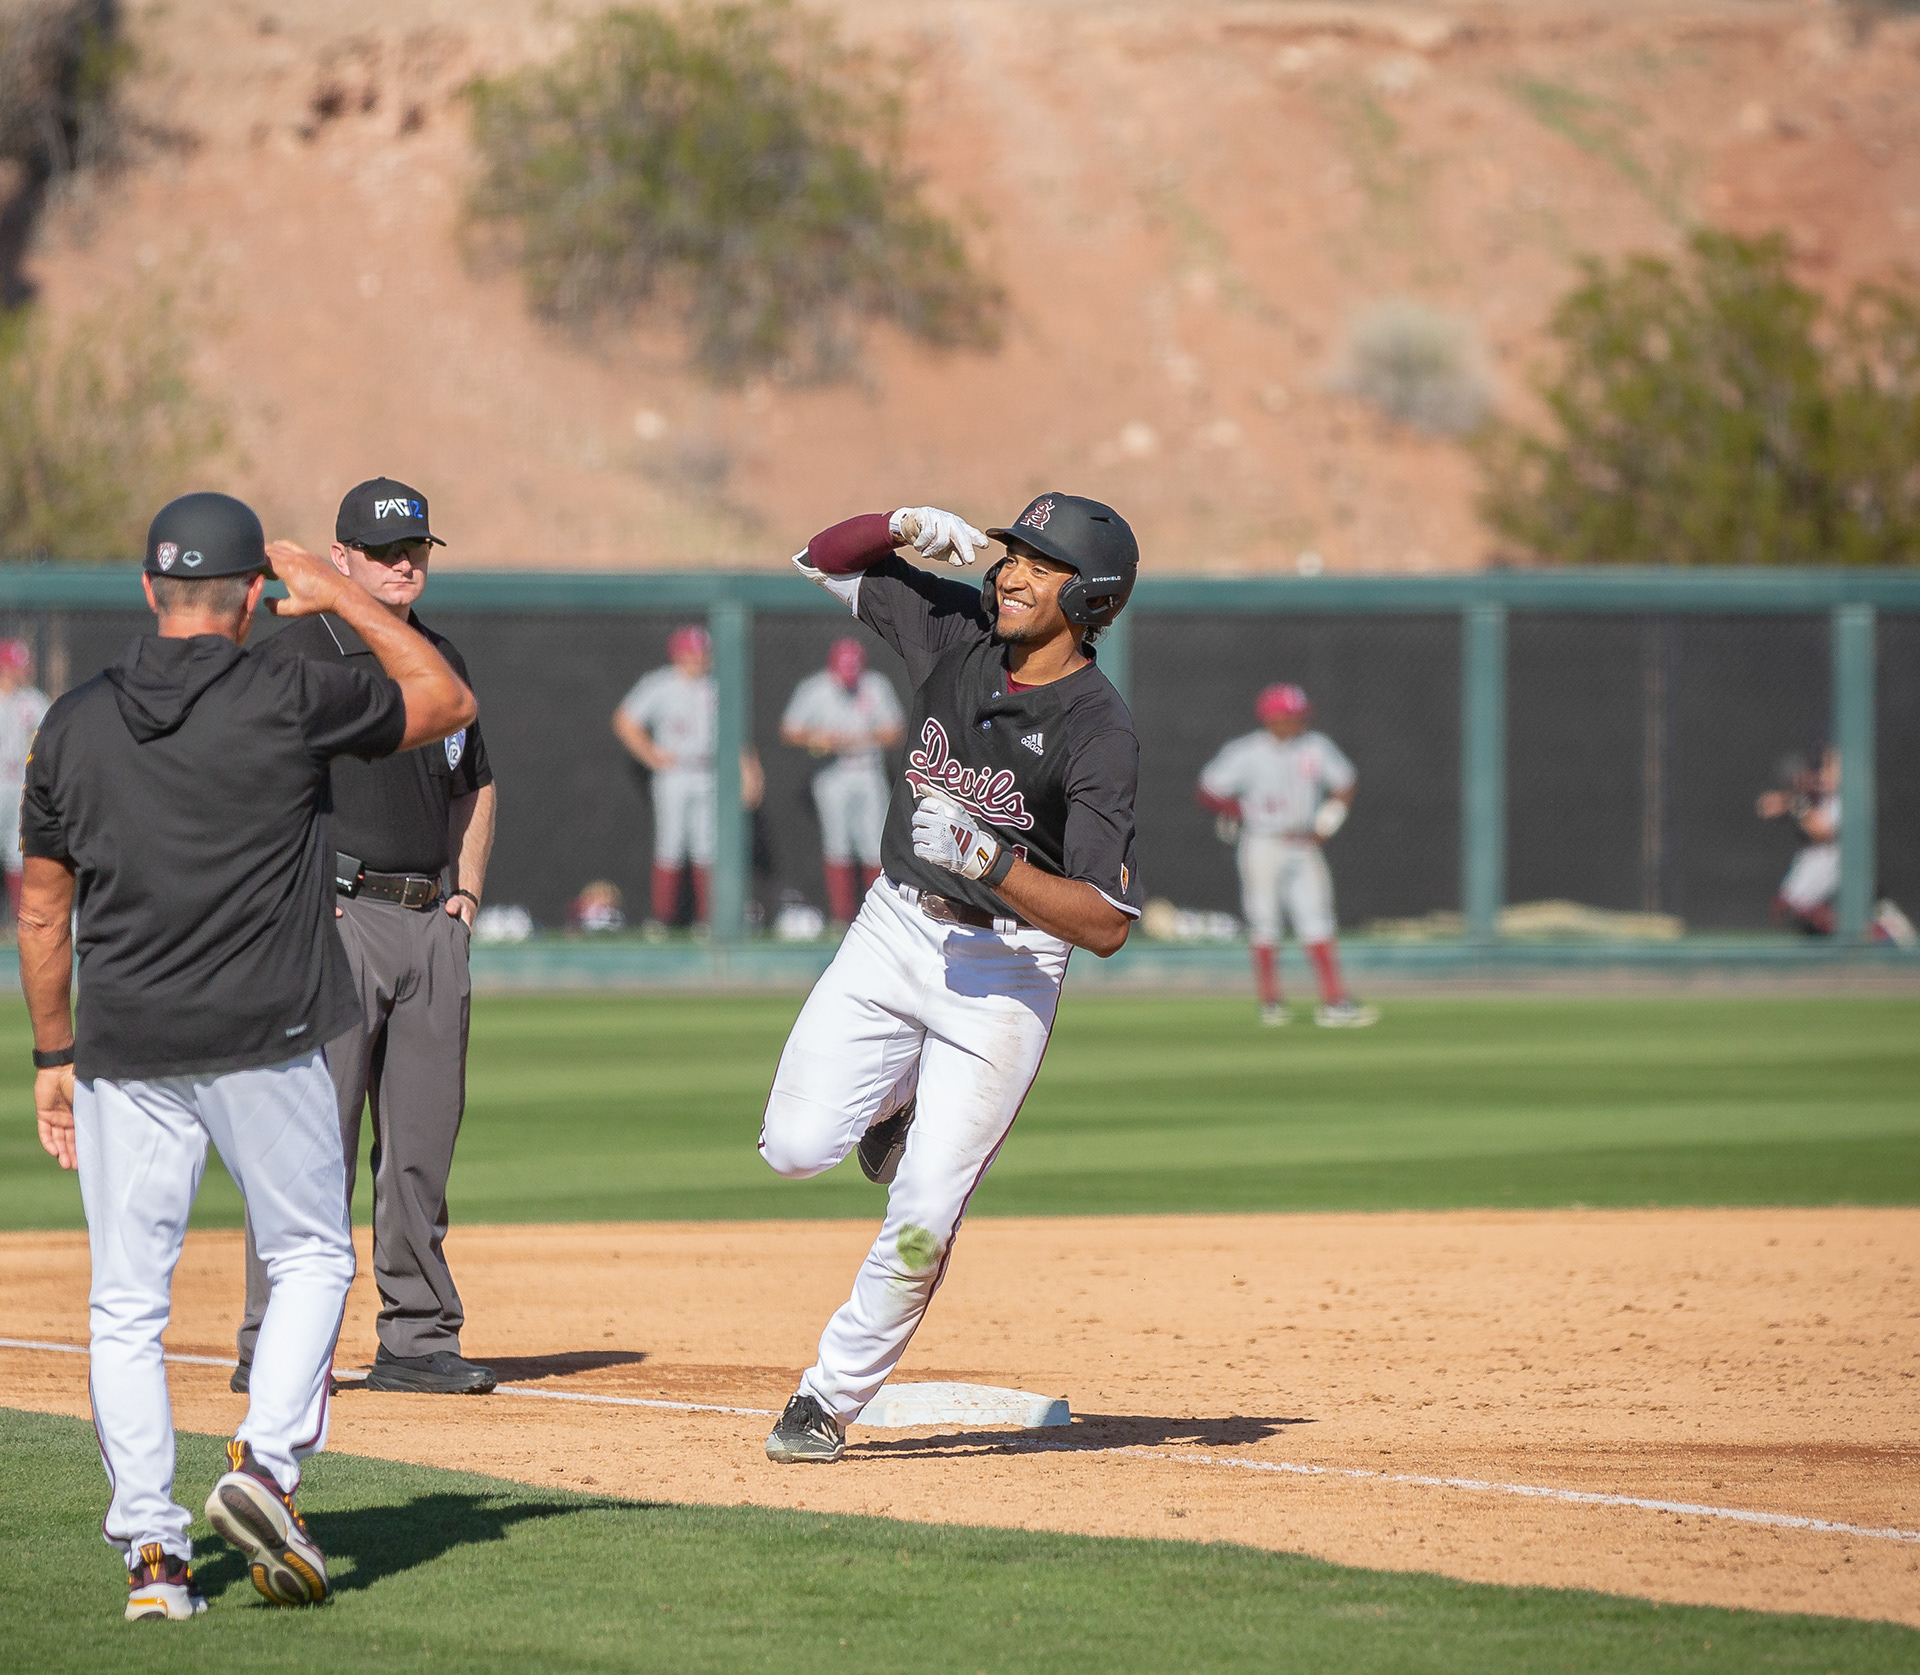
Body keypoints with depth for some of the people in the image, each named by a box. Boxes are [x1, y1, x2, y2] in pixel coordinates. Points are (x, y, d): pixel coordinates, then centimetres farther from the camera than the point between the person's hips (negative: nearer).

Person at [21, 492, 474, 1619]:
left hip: (122, 1051, 2)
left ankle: (149, 1546, 1)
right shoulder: (293, 696, -7)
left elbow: (43, 905, 10)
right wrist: (338, 596, 12)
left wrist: (54, 1054, 18)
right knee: (312, 1256, 15)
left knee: (128, 1301, 6)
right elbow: (449, 701, 7)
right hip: (265, 1041, -2)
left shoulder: (75, 723, 4)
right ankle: (267, 1463, -5)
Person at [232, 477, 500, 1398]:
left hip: (432, 922, 7)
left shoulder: (441, 660, 18)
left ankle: (419, 1340, 13)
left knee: (424, 1140, 7)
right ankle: (272, 1347, -8)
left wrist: (466, 893, 16)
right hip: (335, 916, -6)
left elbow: (475, 786, 29)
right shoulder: (299, 652, -4)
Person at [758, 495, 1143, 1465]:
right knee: (796, 1148, -6)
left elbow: (1107, 924, -21)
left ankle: (833, 1396, 9)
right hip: (893, 934, 5)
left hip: (1006, 969, -5)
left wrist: (989, 859, -31)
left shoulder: (1098, 735, -17)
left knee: (922, 1217, -8)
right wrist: (910, 525, -9)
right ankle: (898, 1101, 27)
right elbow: (826, 558, 11)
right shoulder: (956, 631, -1)